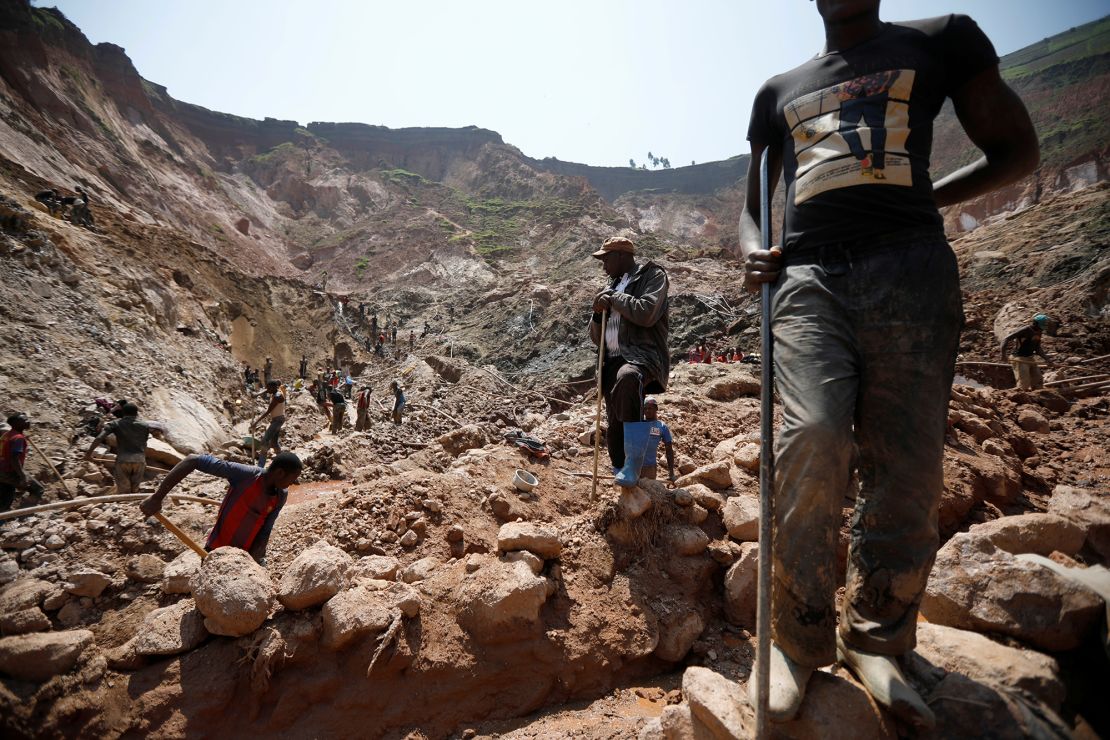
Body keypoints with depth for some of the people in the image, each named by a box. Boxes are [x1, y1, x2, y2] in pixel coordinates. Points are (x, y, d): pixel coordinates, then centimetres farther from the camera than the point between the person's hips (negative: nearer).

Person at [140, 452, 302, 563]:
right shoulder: (245, 475, -25)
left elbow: (264, 532, -5)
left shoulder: (281, 496, -9)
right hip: (218, 552, -4)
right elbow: (194, 460, -27)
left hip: (249, 555, 4)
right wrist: (157, 497, -29)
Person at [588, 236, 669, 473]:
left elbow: (647, 313, -16)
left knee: (627, 377, -40)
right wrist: (599, 313, 5)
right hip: (613, 363, 7)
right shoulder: (612, 287, 24)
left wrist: (615, 299, -3)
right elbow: (597, 338, 25)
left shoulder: (652, 275, 6)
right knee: (614, 428, 5)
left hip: (642, 356, -7)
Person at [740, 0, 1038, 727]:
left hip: (909, 266, 0)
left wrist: (918, 200, 8)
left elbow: (1017, 150, 21)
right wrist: (752, 252, 5)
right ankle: (799, 641, -5)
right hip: (808, 276, 1)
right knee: (812, 439, -22)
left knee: (907, 465, -6)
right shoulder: (779, 92, 26)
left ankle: (876, 638, 14)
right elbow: (753, 201, 27)